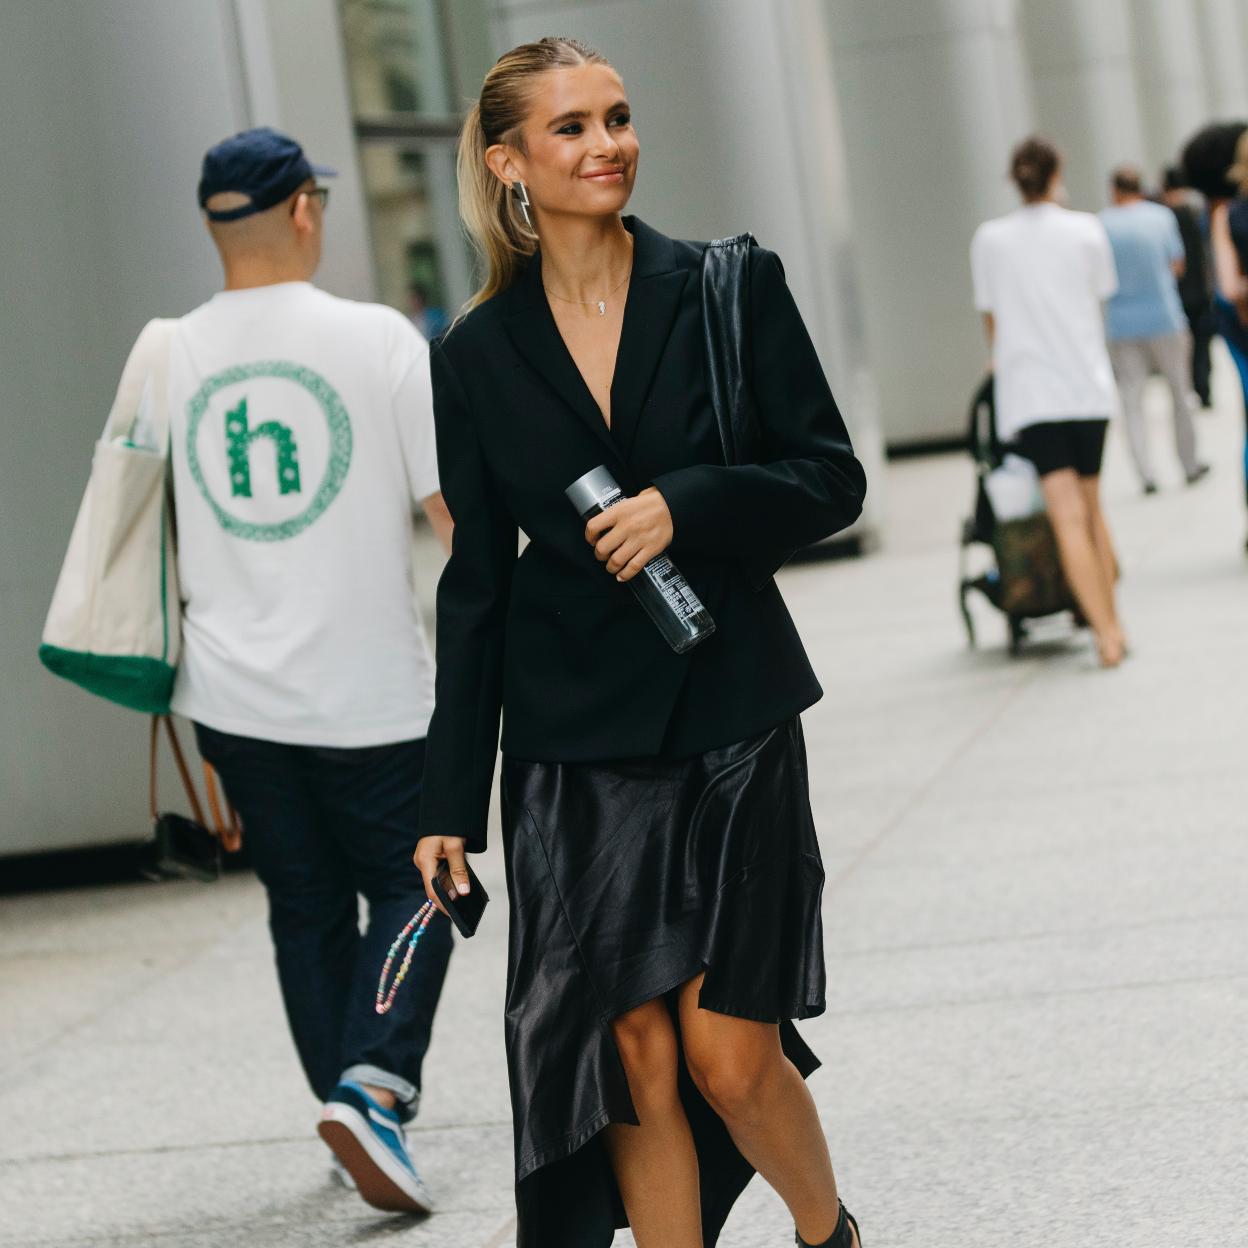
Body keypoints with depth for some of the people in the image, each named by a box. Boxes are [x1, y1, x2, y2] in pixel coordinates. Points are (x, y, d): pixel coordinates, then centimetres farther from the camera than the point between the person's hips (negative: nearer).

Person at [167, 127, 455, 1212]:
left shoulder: (173, 355, 1)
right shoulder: (378, 339, -11)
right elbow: (456, 510, -10)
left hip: (234, 694, 4)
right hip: (370, 689, -4)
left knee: (306, 907, 15)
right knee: (409, 890, 8)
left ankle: (349, 1106, 18)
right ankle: (374, 1084, -11)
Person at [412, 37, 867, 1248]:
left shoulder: (730, 290, 0)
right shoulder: (478, 355, 4)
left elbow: (832, 477, 1)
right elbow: (474, 582, 7)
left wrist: (688, 507, -17)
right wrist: (452, 801, 5)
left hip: (731, 715, -1)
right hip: (573, 739, 1)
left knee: (729, 1054, -2)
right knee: (637, 1059, 1)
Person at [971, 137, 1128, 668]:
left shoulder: (989, 240, 3)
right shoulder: (1085, 229, 2)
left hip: (1028, 390, -1)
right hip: (1087, 384, 1)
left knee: (1068, 514, -9)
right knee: (1091, 505, 15)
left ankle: (1105, 630, -18)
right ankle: (1110, 620, 18)